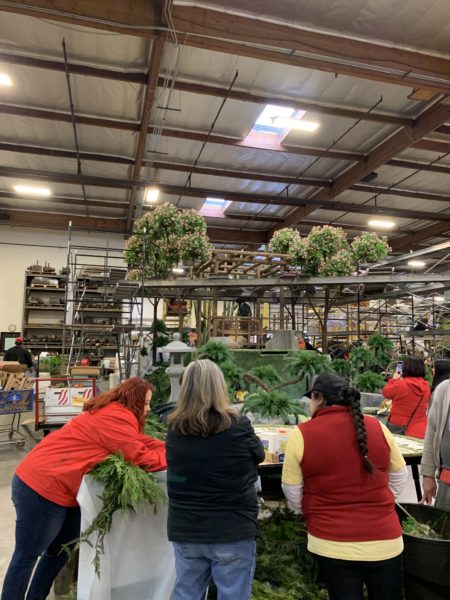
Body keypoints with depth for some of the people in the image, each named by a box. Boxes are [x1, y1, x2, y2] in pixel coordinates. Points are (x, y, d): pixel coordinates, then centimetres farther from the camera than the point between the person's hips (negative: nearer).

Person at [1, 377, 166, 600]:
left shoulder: (113, 412, 9)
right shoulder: (117, 418, -23)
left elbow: (140, 441, 12)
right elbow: (139, 457, -23)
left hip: (58, 488, 10)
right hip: (42, 489, -10)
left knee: (60, 551, 21)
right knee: (28, 556, 6)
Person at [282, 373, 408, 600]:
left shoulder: (301, 434, -13)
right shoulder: (377, 427, -6)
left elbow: (292, 493, -3)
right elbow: (399, 478, 8)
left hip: (331, 543, -2)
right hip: (384, 540, 3)